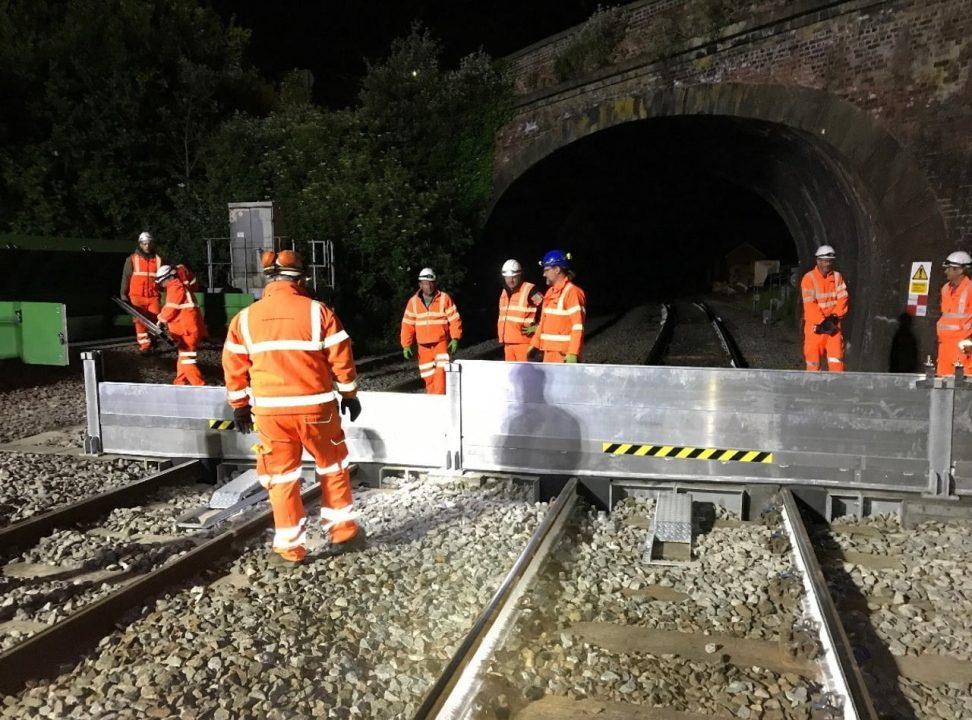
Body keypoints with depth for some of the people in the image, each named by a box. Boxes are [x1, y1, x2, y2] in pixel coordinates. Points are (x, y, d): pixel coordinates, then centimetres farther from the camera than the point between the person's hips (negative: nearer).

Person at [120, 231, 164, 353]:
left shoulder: (159, 260, 8)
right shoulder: (132, 259, 4)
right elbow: (126, 277, 5)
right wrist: (123, 294, -1)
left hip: (153, 297, 1)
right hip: (137, 296, -1)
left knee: (154, 320, -1)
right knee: (140, 321, 0)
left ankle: (152, 342, 16)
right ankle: (144, 345, 5)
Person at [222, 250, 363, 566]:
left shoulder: (244, 318, 2)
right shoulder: (318, 311, -5)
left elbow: (234, 366, 7)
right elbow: (341, 358, -2)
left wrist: (240, 405, 18)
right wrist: (349, 394, 10)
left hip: (270, 410, 1)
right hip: (315, 406, -1)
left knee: (281, 477, 10)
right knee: (333, 468, 17)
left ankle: (289, 548, 13)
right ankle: (343, 532, 23)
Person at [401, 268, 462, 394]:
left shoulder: (444, 298, -3)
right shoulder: (413, 302, 4)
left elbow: (454, 319, -2)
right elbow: (407, 325, 5)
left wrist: (455, 339, -11)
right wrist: (406, 345, 0)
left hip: (441, 343, -3)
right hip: (423, 346, 3)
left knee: (441, 371, -20)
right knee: (428, 377, 7)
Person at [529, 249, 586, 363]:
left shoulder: (572, 292, -13)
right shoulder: (550, 292, 15)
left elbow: (578, 327, -19)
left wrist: (573, 353, -24)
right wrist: (535, 344, 20)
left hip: (564, 353, -9)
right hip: (550, 351, 9)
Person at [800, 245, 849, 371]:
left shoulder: (837, 276, 6)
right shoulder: (809, 278, -8)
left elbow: (842, 299, 1)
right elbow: (809, 304, -13)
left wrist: (834, 317, -14)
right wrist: (822, 321, -19)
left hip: (834, 324, 3)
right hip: (815, 325, -3)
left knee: (836, 358, -2)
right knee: (813, 357, 2)